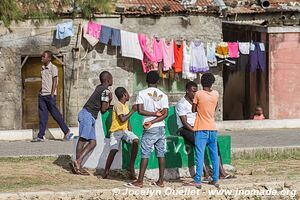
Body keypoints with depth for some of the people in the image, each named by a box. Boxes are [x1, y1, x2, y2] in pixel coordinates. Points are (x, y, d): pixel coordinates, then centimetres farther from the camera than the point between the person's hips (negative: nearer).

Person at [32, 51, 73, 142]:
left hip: (49, 95, -7)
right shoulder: (42, 68, 16)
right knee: (42, 116, 2)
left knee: (55, 114, -3)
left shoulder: (53, 68, -5)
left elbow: (55, 82, -9)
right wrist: (40, 92, 14)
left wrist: (52, 94, -15)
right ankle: (40, 136, -1)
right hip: (42, 95, 7)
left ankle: (67, 132, 7)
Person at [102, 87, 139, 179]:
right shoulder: (118, 105, -13)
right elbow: (122, 119, -25)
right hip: (116, 131, -6)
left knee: (136, 141, -20)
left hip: (125, 130, 6)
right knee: (113, 150, -17)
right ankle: (106, 171, 1)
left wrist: (129, 126, 7)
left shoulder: (125, 105, 12)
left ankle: (131, 167, -14)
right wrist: (133, 110, -19)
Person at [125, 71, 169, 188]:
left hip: (150, 129, -4)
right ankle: (161, 181, 8)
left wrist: (154, 114, -5)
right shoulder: (163, 95, 6)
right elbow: (165, 113, -3)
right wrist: (156, 114, -8)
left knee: (145, 155, -4)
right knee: (161, 154, 7)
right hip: (161, 128, 4)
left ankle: (140, 181, -5)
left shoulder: (142, 94, -4)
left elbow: (140, 111, -13)